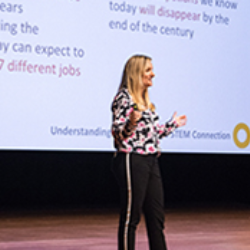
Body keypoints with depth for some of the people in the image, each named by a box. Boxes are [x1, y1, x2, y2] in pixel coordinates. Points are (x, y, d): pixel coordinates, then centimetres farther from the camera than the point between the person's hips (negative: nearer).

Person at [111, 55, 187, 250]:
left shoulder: (145, 100, 19)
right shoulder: (124, 98, -8)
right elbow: (117, 133, -14)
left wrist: (173, 125, 30)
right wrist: (131, 123, -33)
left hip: (151, 161, 9)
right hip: (132, 161, -9)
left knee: (157, 216, 9)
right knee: (131, 217, -4)